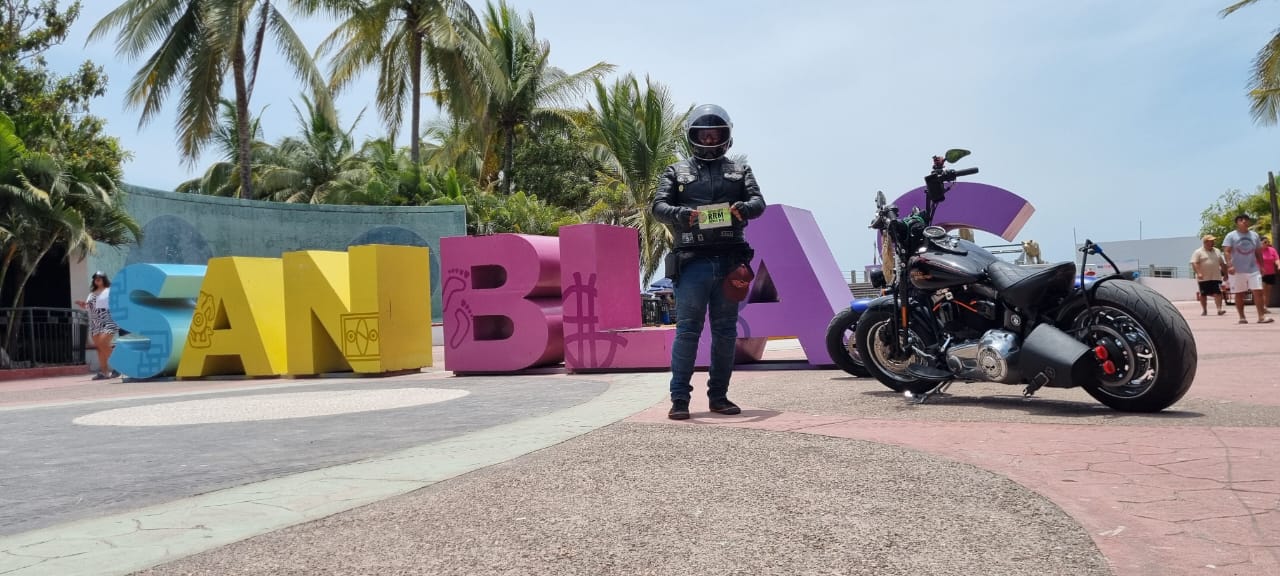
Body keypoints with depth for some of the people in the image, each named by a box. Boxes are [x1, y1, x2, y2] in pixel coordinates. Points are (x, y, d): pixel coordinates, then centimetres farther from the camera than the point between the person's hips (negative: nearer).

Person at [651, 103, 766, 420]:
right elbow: (658, 206, 2)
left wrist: (744, 208, -20)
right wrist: (680, 214, -21)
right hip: (692, 261, -2)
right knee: (687, 329, -6)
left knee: (725, 331, 6)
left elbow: (758, 200, 5)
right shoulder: (676, 172, 13)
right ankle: (679, 398, -3)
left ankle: (719, 396, 16)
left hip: (730, 260, 3)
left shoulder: (740, 170, 19)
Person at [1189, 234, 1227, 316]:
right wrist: (1198, 273, -23)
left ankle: (1219, 309, -11)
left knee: (1218, 293, -8)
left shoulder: (1217, 251, 15)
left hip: (1216, 277, 3)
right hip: (1204, 278, -3)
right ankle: (1204, 310, 14)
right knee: (1203, 294, 4)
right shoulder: (1198, 252, -2)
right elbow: (1194, 263, -12)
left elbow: (1222, 264, 21)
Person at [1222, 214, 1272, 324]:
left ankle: (1262, 316, -5)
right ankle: (1242, 317, 10)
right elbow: (1226, 251, -10)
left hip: (1253, 269, 3)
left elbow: (1258, 252, 16)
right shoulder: (1231, 236, -2)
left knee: (1258, 291, -6)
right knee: (1239, 294, 3)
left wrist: (1262, 266, 12)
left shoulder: (1254, 235, 12)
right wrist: (1229, 265, -22)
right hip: (1237, 270, -3)